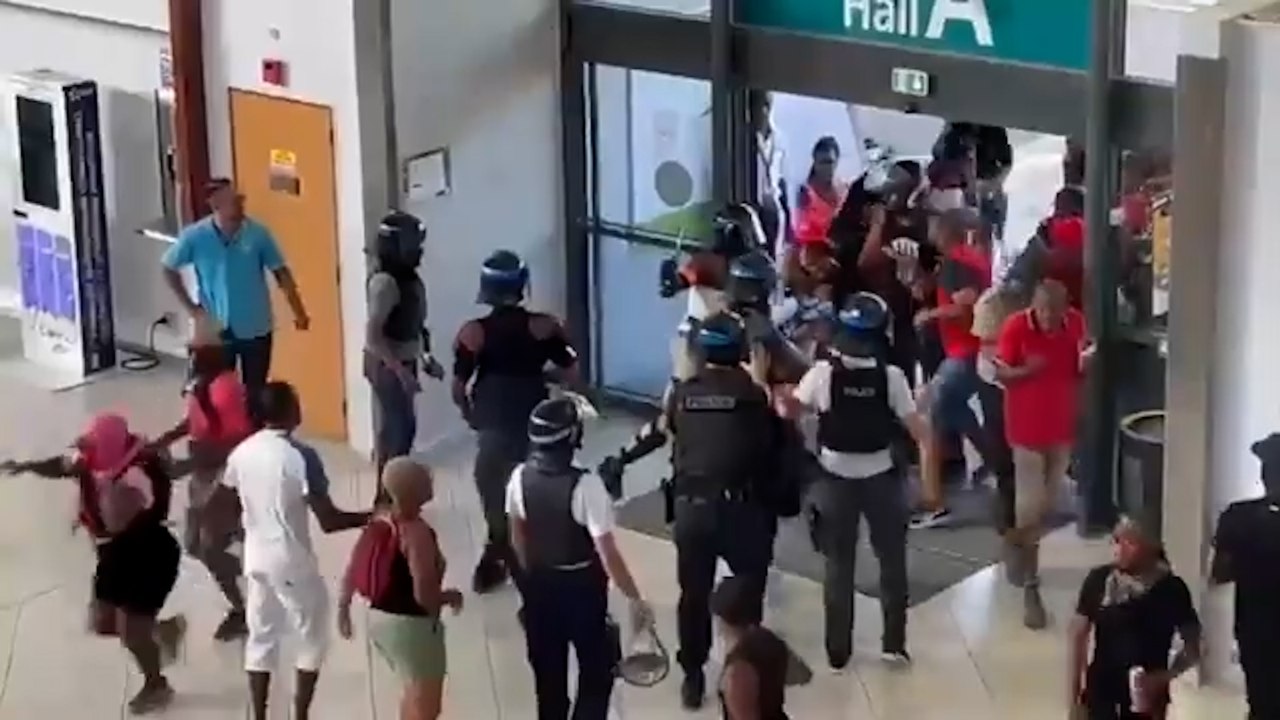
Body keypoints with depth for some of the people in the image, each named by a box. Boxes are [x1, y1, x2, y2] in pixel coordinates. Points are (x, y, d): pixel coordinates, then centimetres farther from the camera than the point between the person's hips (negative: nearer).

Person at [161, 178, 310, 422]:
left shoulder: (257, 233, -12)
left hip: (255, 329, 0)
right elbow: (169, 270, 2)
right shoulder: (195, 236, -13)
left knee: (255, 392, 10)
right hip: (216, 329, 0)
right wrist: (191, 307, -2)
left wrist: (298, 311, -10)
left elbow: (281, 272, -4)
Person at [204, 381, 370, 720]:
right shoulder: (301, 456, -21)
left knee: (261, 638, 17)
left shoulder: (241, 453, -1)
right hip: (293, 563, -6)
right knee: (312, 640, 11)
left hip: (256, 559, 6)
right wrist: (371, 517, -7)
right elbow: (329, 521, -21)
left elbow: (218, 512, 8)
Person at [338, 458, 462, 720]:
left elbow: (353, 567, 8)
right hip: (412, 626, -8)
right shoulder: (417, 532, -25)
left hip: (379, 618, 8)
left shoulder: (381, 519, 0)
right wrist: (452, 596, -7)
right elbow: (424, 595, -27)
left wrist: (343, 607, 21)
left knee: (415, 692, 28)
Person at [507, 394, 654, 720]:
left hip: (539, 584, 5)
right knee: (597, 669, 14)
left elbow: (518, 536, 4)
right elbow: (607, 552, -25)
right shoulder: (585, 485, -27)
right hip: (581, 586, -5)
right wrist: (635, 599, -16)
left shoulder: (521, 477, -11)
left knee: (548, 670, 19)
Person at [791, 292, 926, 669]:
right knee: (892, 559, 17)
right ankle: (894, 643, 19)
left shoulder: (823, 372, -14)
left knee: (839, 565, 12)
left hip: (837, 478, 1)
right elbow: (916, 428, -10)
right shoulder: (891, 375, -15)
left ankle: (838, 650, 16)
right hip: (882, 478, 0)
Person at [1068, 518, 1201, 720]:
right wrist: (1073, 697, -3)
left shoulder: (1170, 589, -9)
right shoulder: (1099, 580, -6)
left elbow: (1192, 649, -2)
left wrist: (1163, 677, -19)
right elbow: (1077, 635, 0)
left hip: (1145, 695, -1)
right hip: (1101, 692, 1)